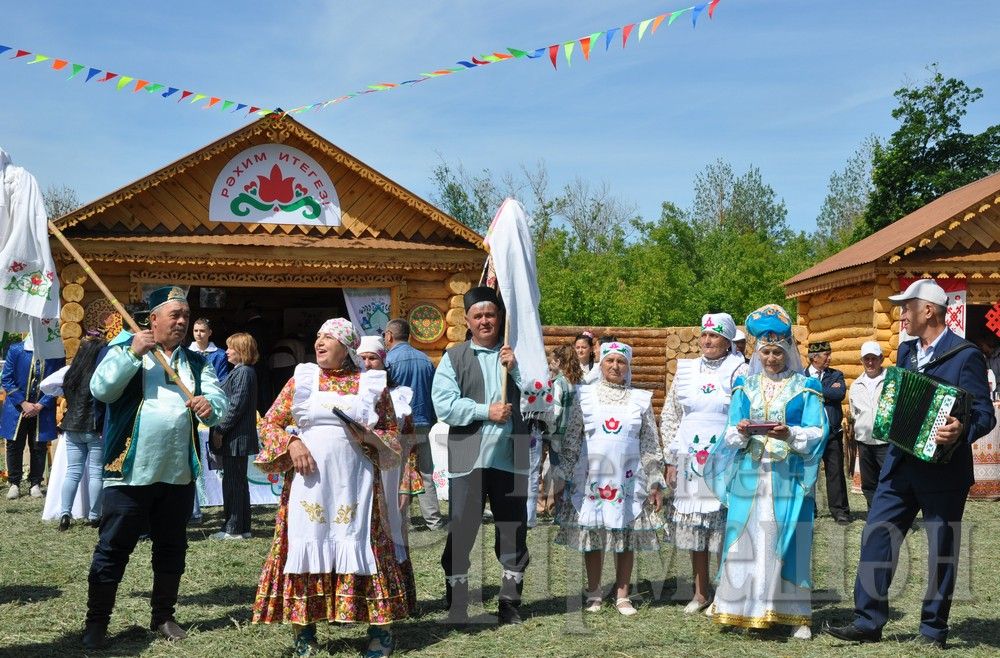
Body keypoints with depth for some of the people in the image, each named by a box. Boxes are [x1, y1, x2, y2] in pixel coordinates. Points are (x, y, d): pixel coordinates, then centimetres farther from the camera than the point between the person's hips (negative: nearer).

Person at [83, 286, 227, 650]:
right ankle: (97, 621, 11)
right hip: (130, 471, -4)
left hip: (179, 474, 4)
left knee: (171, 549, 13)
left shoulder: (196, 362, 12)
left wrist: (209, 405, -24)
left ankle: (163, 616, 27)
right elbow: (101, 389, -14)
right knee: (113, 549, 1)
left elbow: (219, 401, -1)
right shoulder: (125, 349, 1)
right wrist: (133, 354, -20)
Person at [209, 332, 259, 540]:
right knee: (239, 482, 13)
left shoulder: (243, 372, -14)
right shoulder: (241, 371, 15)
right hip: (237, 438, 10)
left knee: (232, 482, -5)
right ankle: (242, 527, 19)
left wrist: (220, 430, -17)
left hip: (235, 437, -10)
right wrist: (219, 429, 14)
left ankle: (233, 529, -1)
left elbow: (236, 406, -20)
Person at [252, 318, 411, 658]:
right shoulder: (301, 379, 8)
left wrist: (371, 438, -11)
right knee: (306, 546, 0)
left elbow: (393, 435, 9)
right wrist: (291, 443, -9)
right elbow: (269, 423, 9)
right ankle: (304, 629, 10)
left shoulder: (372, 385, 6)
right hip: (308, 480, 1)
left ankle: (380, 629, 8)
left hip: (355, 482, -1)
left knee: (360, 546, -2)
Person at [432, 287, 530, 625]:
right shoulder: (454, 357, 5)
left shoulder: (516, 354, 11)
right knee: (461, 533, 2)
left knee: (514, 533, 8)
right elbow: (444, 404, -7)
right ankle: (456, 607, 13)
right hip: (468, 460, -2)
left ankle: (510, 604, 20)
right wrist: (486, 411, -14)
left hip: (511, 458, 2)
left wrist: (516, 370, -8)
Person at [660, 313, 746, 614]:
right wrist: (671, 461, 8)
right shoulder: (686, 371, 9)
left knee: (725, 528, -2)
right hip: (690, 461, 4)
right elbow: (669, 416, 13)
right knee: (694, 529, 9)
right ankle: (700, 593, 20)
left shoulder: (740, 372, -2)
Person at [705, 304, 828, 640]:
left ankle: (795, 615, 5)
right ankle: (746, 609, 8)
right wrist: (741, 432, -14)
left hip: (789, 477, -2)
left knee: (786, 542, -2)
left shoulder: (805, 387, 4)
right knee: (747, 540, 0)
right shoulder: (745, 386, 12)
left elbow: (817, 433, -3)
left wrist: (790, 434, -20)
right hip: (750, 476, 2)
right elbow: (731, 433, 8)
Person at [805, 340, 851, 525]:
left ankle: (839, 509, 7)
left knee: (835, 471, 1)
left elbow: (840, 393, -9)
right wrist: (828, 392, -12)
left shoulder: (836, 375, 10)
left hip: (832, 431, 1)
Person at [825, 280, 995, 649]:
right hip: (901, 465, 6)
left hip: (943, 470, -6)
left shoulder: (965, 356, -11)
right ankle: (869, 622, 9)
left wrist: (961, 431, -32)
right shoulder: (906, 350, 10)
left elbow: (985, 414, -14)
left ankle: (934, 629, 19)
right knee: (876, 536, 2)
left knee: (941, 550, 6)